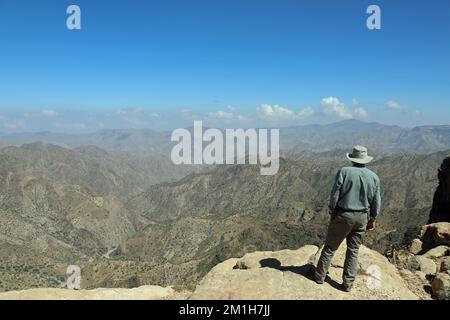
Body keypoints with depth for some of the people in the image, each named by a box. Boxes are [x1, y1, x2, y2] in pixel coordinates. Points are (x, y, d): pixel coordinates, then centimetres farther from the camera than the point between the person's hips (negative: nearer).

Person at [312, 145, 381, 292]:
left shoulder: (344, 171, -12)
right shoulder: (374, 177, 0)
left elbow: (335, 194, -12)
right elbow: (376, 202, 4)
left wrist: (332, 212, 0)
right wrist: (373, 219, 15)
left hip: (343, 215, -3)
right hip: (362, 217, 3)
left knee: (330, 247, 10)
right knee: (353, 251, 13)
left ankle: (320, 276, 20)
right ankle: (348, 283, 18)